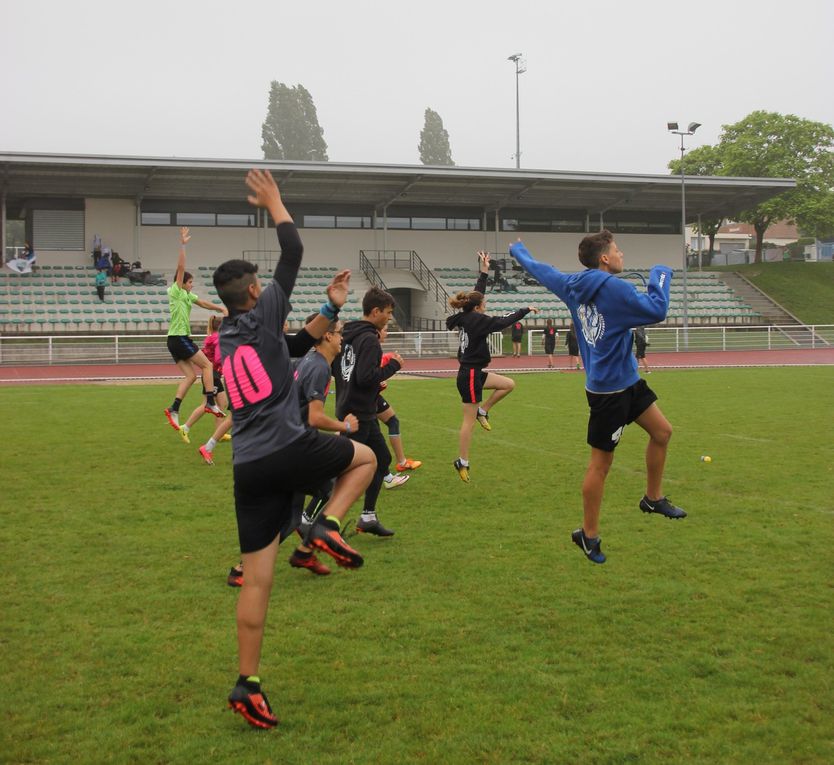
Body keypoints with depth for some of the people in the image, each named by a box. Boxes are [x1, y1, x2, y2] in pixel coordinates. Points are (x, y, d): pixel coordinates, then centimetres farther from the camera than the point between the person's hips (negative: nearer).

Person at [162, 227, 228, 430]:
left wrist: (221, 308, 13)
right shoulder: (176, 291, -7)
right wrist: (183, 245, -20)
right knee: (207, 365, -3)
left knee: (190, 376, 5)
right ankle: (210, 403, -5)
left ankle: (174, 409, -1)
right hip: (179, 338, -8)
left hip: (177, 339, 8)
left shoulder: (187, 295, 15)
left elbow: (203, 303, 24)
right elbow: (180, 268, -16)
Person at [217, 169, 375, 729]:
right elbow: (294, 252, 7)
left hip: (248, 469, 7)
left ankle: (248, 685, 6)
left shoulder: (227, 340, 22)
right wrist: (273, 201, 20)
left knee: (257, 580, 7)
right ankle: (328, 525, -1)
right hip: (291, 450, -6)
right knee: (366, 457, 22)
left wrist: (332, 308, 31)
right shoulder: (262, 314, 2)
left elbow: (297, 344, 32)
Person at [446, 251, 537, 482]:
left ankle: (483, 411, 17)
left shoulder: (466, 317, 7)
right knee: (469, 421, -5)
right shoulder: (476, 321, -17)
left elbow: (477, 293, 19)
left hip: (474, 372, 10)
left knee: (509, 384, 13)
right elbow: (504, 321, -14)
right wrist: (526, 310, -3)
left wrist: (484, 272, 20)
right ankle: (463, 463, 1)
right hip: (470, 376, -10)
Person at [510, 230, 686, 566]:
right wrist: (660, 276, -10)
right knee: (601, 462, 3)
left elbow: (541, 270, 21)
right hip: (608, 390, -9)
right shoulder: (613, 288, -21)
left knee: (662, 431, 18)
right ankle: (588, 535, 15)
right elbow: (656, 310, -27)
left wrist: (519, 251, 40)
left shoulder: (571, 285, 5)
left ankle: (653, 498, 33)